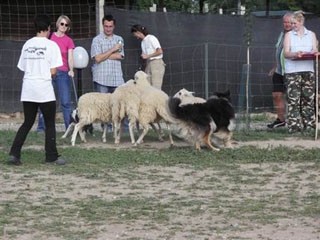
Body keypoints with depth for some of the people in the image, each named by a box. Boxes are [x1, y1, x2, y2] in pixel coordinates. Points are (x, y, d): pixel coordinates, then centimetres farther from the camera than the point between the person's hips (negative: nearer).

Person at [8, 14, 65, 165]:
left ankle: (14, 154, 1)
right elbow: (53, 71, -8)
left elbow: (23, 68, 7)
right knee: (50, 124, 8)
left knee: (27, 123, 12)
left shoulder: (27, 44, 8)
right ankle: (51, 156, 10)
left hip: (28, 90, 5)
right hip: (44, 90, -4)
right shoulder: (51, 45, -6)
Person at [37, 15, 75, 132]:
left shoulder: (69, 41, 5)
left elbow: (70, 57, -3)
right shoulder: (50, 37, 7)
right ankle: (41, 127, 7)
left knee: (66, 102, -5)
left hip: (63, 73, -1)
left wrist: (71, 69, -21)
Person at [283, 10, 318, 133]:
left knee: (308, 98, -1)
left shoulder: (311, 35, 15)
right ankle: (294, 126, -8)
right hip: (292, 71, -2)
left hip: (308, 70, 2)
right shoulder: (289, 35, 10)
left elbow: (315, 51, 8)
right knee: (293, 99, -8)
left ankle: (308, 125, 3)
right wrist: (296, 54, -21)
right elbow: (286, 53, -1)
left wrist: (313, 53, -16)